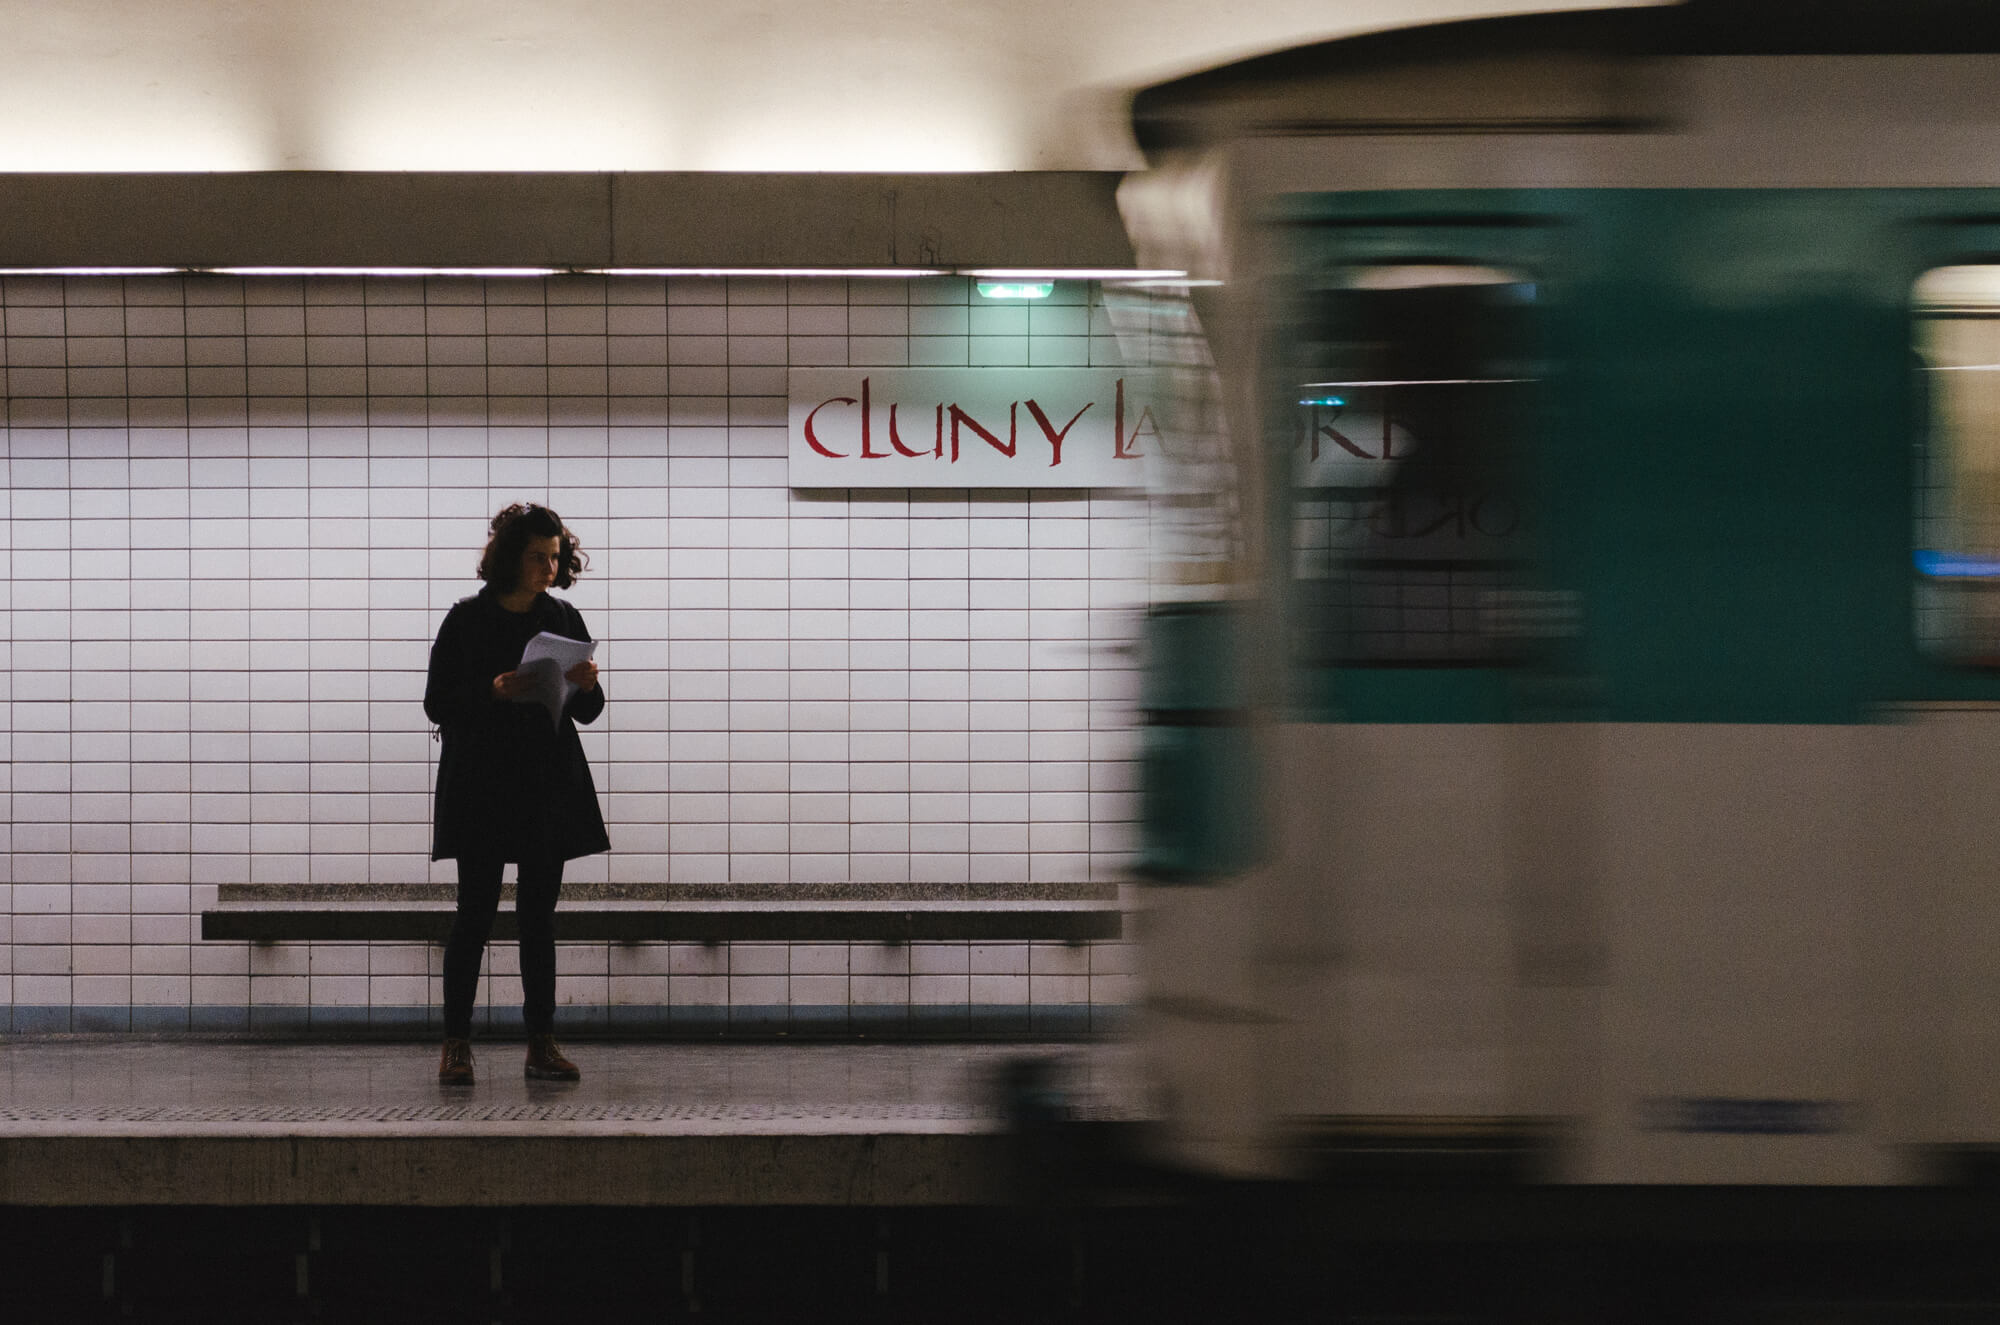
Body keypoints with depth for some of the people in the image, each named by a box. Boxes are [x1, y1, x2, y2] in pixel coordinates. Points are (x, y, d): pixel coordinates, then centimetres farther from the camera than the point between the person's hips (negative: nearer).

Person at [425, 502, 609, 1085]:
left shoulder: (563, 620, 9)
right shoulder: (466, 620, -2)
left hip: (549, 790, 4)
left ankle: (541, 1042, 8)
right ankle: (456, 1042, -1)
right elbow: (438, 704, -4)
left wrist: (586, 687, -9)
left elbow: (587, 714, 13)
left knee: (539, 915, 5)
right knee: (476, 911, -6)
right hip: (481, 787, -4)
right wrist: (493, 692, -19)